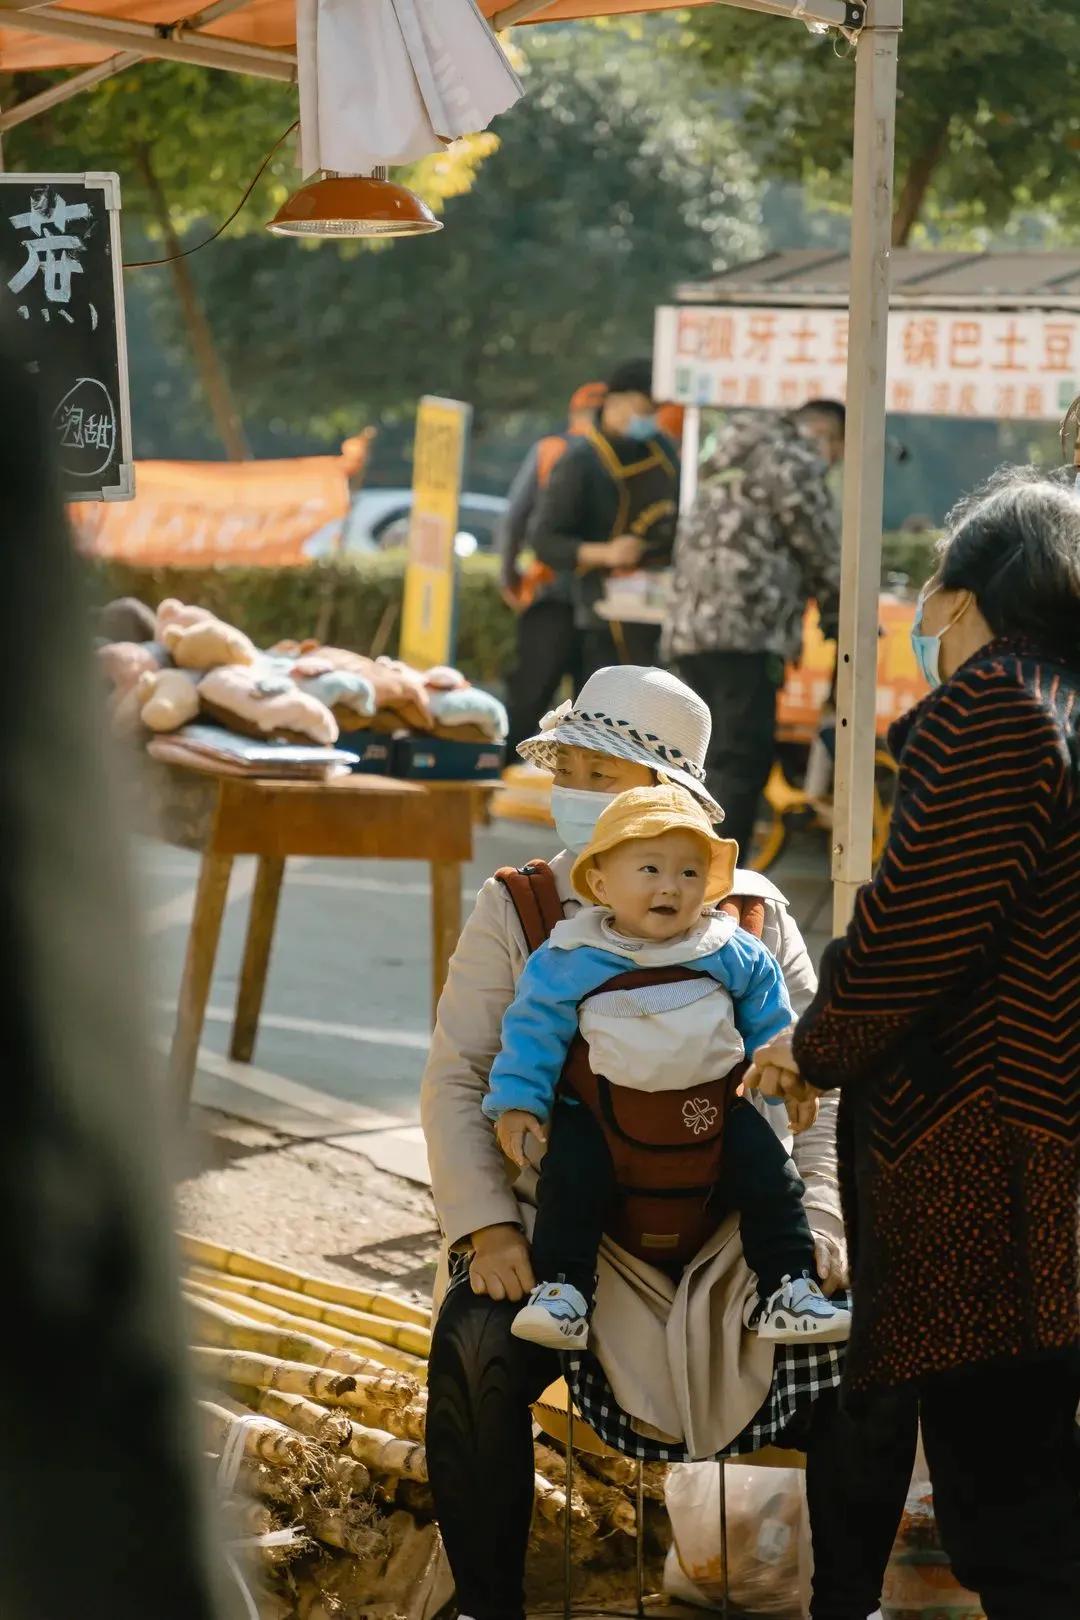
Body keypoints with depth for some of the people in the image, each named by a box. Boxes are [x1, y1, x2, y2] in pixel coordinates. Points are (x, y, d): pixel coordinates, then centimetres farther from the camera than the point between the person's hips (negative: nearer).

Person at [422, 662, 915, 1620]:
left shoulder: (752, 915, 6)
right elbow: (456, 1080, -1)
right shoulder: (518, 912, 3)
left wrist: (817, 1219, -9)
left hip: (734, 1226, 1)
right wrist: (489, 1227, -14)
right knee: (477, 1351, -30)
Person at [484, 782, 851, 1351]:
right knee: (569, 1174, -19)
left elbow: (768, 1024, 14)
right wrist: (517, 1102, -7)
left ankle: (787, 1292, 7)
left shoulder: (734, 954, -1)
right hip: (601, 1114, -2)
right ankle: (560, 1289, -6)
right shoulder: (568, 960, -7)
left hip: (716, 1109, 2)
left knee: (770, 1174, -5)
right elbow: (534, 1031, -2)